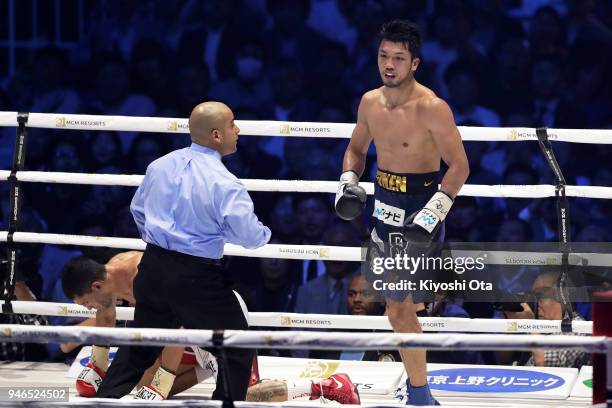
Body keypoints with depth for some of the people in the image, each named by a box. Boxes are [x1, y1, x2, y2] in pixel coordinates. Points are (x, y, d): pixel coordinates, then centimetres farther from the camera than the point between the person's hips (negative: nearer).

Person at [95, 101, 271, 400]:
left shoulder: (160, 166, 5)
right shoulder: (223, 183, -18)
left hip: (154, 267, 7)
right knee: (236, 351, 6)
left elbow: (138, 208, 20)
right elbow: (249, 235, -19)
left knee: (140, 344, 22)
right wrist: (264, 233, 4)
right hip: (197, 276, -7)